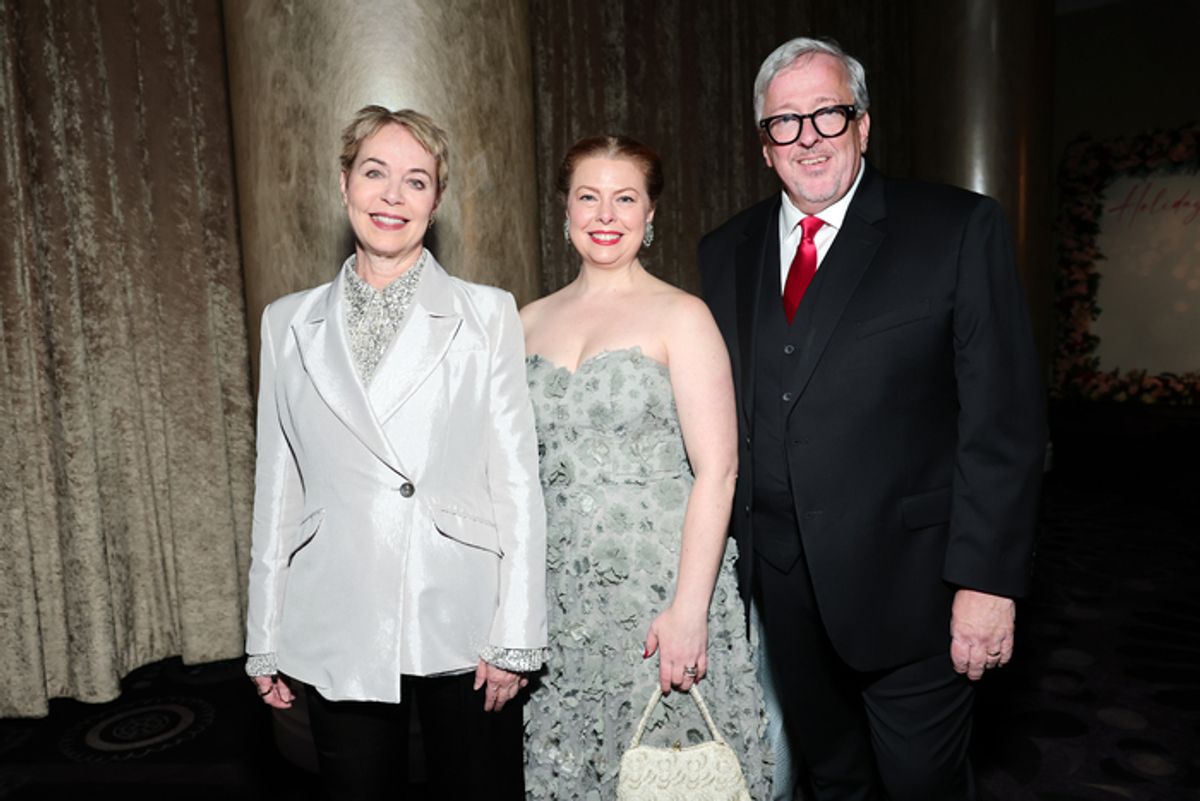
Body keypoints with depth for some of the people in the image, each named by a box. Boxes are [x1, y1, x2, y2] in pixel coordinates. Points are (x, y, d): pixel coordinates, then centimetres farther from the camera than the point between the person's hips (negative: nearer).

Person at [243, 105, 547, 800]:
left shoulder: (487, 313, -2)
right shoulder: (288, 323, 6)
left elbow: (518, 479, -4)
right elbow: (278, 485, 8)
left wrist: (515, 635, -7)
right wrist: (266, 638, 9)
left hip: (462, 625, -1)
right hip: (338, 635, 2)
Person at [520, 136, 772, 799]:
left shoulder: (680, 316, -6)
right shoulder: (531, 322, 8)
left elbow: (717, 469, -11)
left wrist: (689, 608, -17)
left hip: (661, 580, -4)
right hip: (560, 590, 4)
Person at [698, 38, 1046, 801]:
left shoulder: (960, 229, -7)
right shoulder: (726, 251, 6)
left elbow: (1005, 418, -10)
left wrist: (987, 579, -13)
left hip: (906, 586, -3)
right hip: (780, 585, 4)